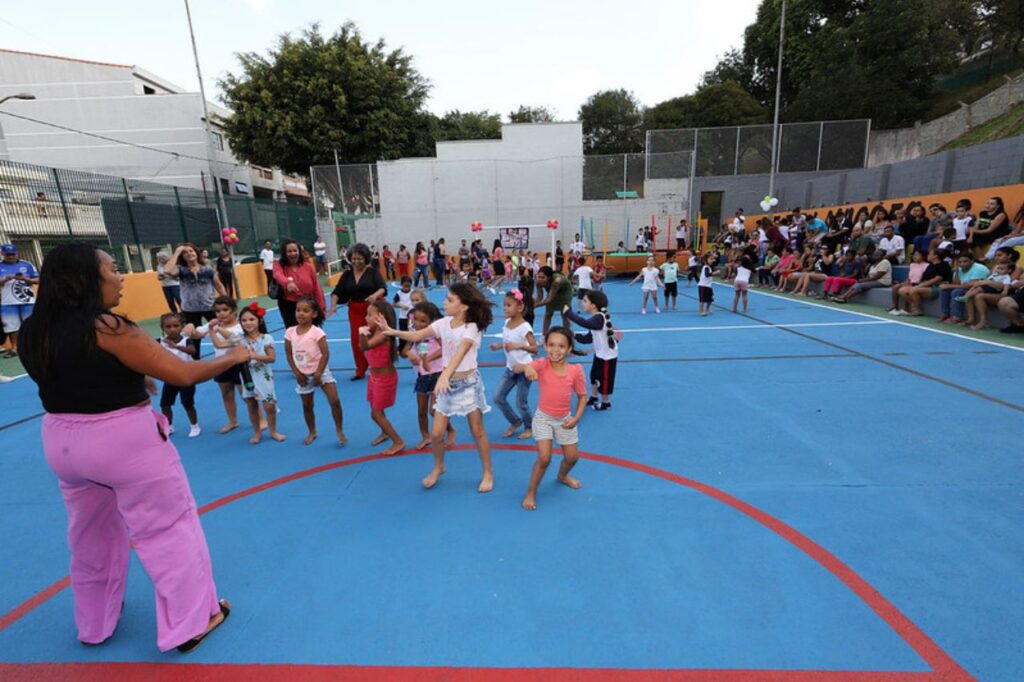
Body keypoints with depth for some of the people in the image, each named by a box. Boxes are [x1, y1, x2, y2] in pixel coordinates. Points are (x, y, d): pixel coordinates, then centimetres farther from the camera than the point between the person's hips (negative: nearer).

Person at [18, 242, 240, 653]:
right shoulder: (106, 328, -21)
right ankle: (189, 624, 19)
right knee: (168, 530, 7)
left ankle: (95, 624, 43)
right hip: (125, 442, -7)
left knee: (90, 537, 25)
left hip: (62, 442, 8)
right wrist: (232, 356, -8)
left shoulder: (34, 332, 1)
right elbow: (183, 375, -21)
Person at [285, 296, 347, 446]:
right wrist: (297, 373, -6)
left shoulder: (317, 332, -17)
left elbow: (325, 354, -17)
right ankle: (312, 433, 35)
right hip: (303, 375, 4)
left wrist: (318, 374, -18)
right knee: (307, 406, 15)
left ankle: (339, 430, 5)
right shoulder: (290, 332, -4)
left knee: (334, 401, -13)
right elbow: (289, 355, 1)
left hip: (320, 372, -4)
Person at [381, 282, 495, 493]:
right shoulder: (444, 323, 0)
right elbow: (417, 336, -5)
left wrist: (444, 376, -47)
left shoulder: (471, 328, -18)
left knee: (477, 431, 5)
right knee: (436, 433, 6)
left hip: (468, 383, -5)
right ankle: (438, 467, 33)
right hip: (448, 383, 5)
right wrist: (394, 332, -20)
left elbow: (460, 353, -33)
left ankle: (488, 473, 23)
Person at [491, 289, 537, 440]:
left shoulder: (525, 327, -22)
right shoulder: (507, 322, 1)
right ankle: (515, 422, 29)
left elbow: (535, 349, -27)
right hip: (510, 368, 7)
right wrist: (499, 346, 0)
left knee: (521, 403, 1)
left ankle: (529, 427, 28)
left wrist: (519, 346, -41)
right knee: (498, 398, 8)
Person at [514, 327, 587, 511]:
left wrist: (576, 418, -14)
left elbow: (582, 396, -2)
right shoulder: (542, 365, -21)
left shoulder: (576, 370, -16)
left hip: (565, 419, 3)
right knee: (544, 458, -13)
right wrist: (526, 367, -60)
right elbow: (516, 368, -38)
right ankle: (531, 493, 12)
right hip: (543, 418, -3)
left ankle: (562, 476, 52)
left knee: (572, 457, 16)